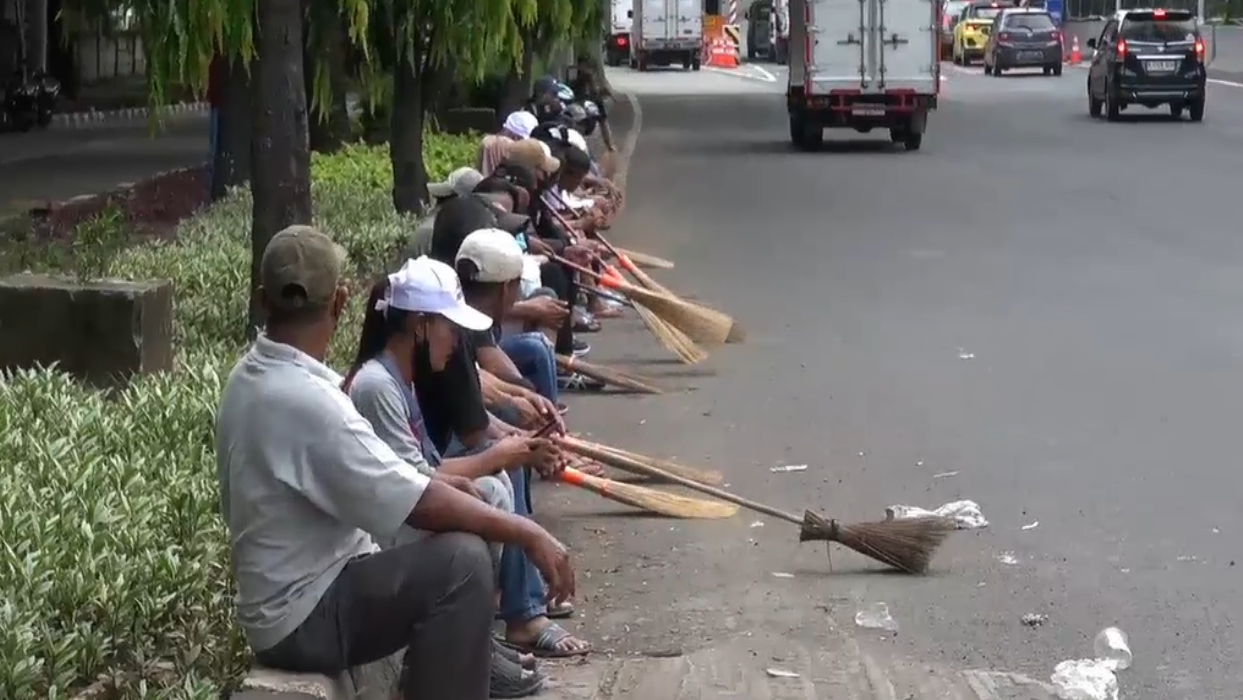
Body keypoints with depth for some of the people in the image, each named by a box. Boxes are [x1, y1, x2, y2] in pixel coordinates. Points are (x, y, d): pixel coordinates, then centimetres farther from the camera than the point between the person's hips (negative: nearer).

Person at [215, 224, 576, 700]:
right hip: (303, 616, -10)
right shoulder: (302, 399, -26)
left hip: (293, 590, 10)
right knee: (462, 561, -23)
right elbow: (419, 507, -25)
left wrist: (427, 481, 11)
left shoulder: (255, 375, 4)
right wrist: (526, 533, -16)